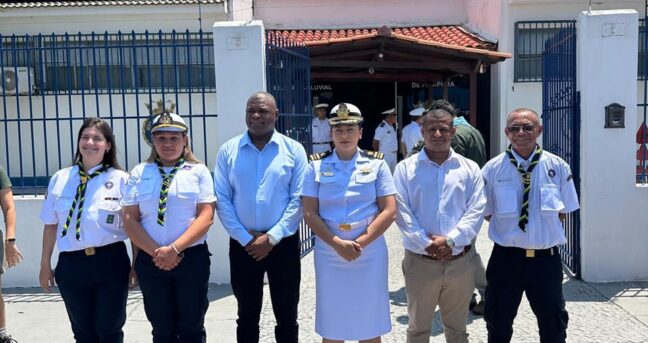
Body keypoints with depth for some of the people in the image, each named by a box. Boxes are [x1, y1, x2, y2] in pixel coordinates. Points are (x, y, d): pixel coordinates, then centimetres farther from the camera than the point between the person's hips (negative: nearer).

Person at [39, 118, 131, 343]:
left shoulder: (121, 179, -4)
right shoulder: (60, 179, 4)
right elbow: (51, 224, 10)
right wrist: (45, 264, 13)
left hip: (110, 263, -2)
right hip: (71, 264, 3)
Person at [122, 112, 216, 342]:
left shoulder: (198, 171, 2)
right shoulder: (139, 173, 8)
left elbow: (205, 217, -7)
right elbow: (130, 219, 2)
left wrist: (174, 249, -17)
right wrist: (156, 252, -11)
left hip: (191, 258, -2)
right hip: (150, 260, 2)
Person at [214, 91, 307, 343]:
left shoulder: (293, 150, -2)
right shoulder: (228, 151, 0)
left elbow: (298, 199, -6)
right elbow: (222, 200, -2)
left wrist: (272, 237, -12)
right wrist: (245, 238, -9)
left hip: (283, 243, -1)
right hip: (243, 245, 1)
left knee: (286, 316, 11)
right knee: (247, 316, 16)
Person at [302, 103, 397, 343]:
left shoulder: (377, 165, 1)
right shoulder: (317, 166, 3)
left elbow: (389, 212, -4)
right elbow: (310, 213, -2)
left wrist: (360, 243, -13)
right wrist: (338, 244, -15)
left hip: (369, 254, 0)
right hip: (329, 254, 1)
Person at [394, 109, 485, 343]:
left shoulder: (469, 168, 5)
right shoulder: (406, 168, 1)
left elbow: (476, 210, -2)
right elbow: (401, 211, -6)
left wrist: (450, 240, -14)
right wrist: (426, 243, -15)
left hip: (459, 261, 1)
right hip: (420, 260, -1)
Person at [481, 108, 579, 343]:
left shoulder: (557, 167, -3)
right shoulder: (492, 169, -6)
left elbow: (563, 212, 6)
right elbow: (487, 213, 3)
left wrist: (543, 230, -2)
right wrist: (511, 230, -3)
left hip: (546, 257, 1)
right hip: (506, 257, 0)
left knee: (554, 324, 15)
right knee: (498, 323, 15)